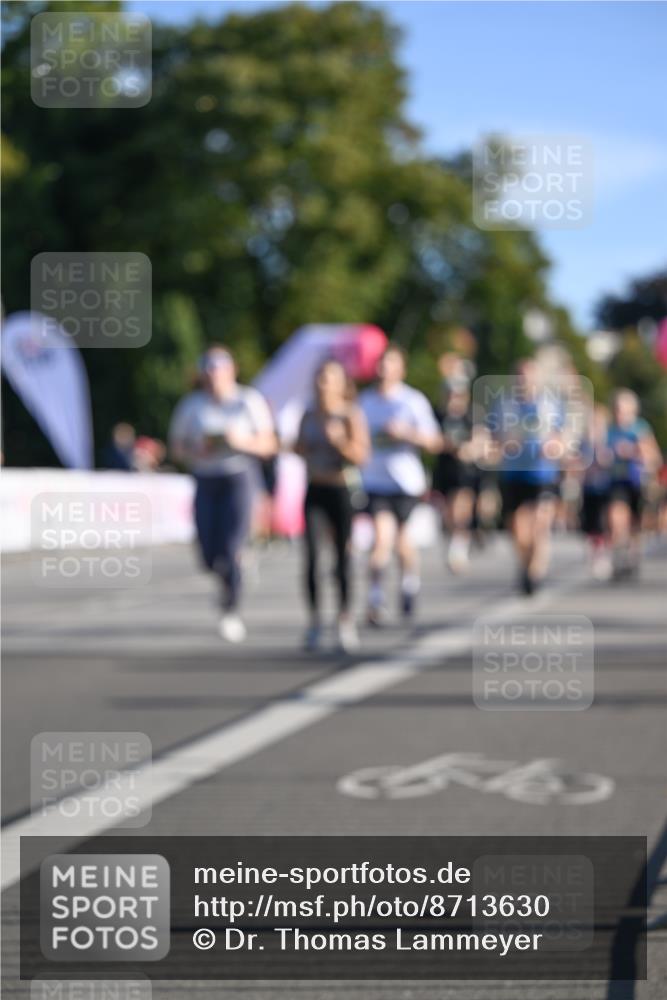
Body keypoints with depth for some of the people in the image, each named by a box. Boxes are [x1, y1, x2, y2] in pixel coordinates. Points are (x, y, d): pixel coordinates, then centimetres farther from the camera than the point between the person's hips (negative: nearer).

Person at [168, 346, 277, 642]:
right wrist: (199, 451, -11)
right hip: (205, 482, 3)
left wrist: (241, 442, -15)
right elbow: (177, 448, 9)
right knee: (210, 557, -1)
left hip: (238, 478, -2)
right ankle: (228, 578, 36)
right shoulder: (191, 404, 6)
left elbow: (268, 444, 3)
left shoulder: (249, 401, 1)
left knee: (230, 551, -14)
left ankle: (231, 610, 4)